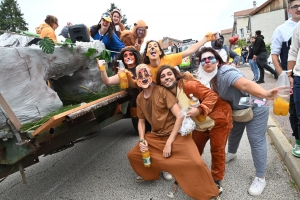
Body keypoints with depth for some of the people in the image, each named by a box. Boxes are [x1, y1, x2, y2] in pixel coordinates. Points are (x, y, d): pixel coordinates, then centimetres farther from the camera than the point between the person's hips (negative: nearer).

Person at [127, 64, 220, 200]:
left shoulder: (162, 91, -17)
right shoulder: (139, 98, 3)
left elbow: (180, 116, -20)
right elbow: (141, 121, 16)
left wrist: (169, 142, -19)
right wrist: (142, 140, -2)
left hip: (176, 134, -6)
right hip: (155, 137, 7)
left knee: (196, 163, -27)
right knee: (132, 155, 7)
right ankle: (149, 174, 36)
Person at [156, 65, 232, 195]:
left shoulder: (187, 85, -27)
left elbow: (212, 95, -29)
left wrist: (199, 110, -39)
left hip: (218, 118, -7)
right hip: (200, 124, 7)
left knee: (217, 150, 6)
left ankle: (216, 180, 26)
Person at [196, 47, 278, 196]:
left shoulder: (226, 72, -34)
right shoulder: (211, 76, -7)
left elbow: (245, 84, -50)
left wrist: (265, 95, -67)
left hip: (254, 108, -8)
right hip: (237, 109, 9)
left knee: (256, 140, -5)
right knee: (234, 133, 25)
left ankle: (260, 178, 8)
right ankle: (231, 153, 54)